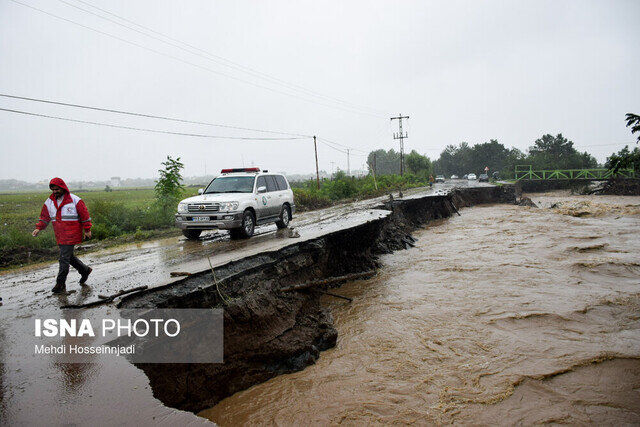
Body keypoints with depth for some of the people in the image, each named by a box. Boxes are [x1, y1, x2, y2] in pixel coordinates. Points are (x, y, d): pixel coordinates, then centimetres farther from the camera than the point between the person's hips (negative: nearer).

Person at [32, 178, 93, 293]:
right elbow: (44, 217, 15)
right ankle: (85, 270, 33)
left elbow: (85, 215, -4)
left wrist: (87, 230, -3)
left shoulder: (75, 200, -8)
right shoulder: (49, 202, 9)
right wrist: (38, 228, 0)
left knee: (64, 258, -8)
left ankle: (60, 285, -2)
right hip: (59, 236, 7)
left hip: (71, 235, -6)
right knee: (69, 256, 13)